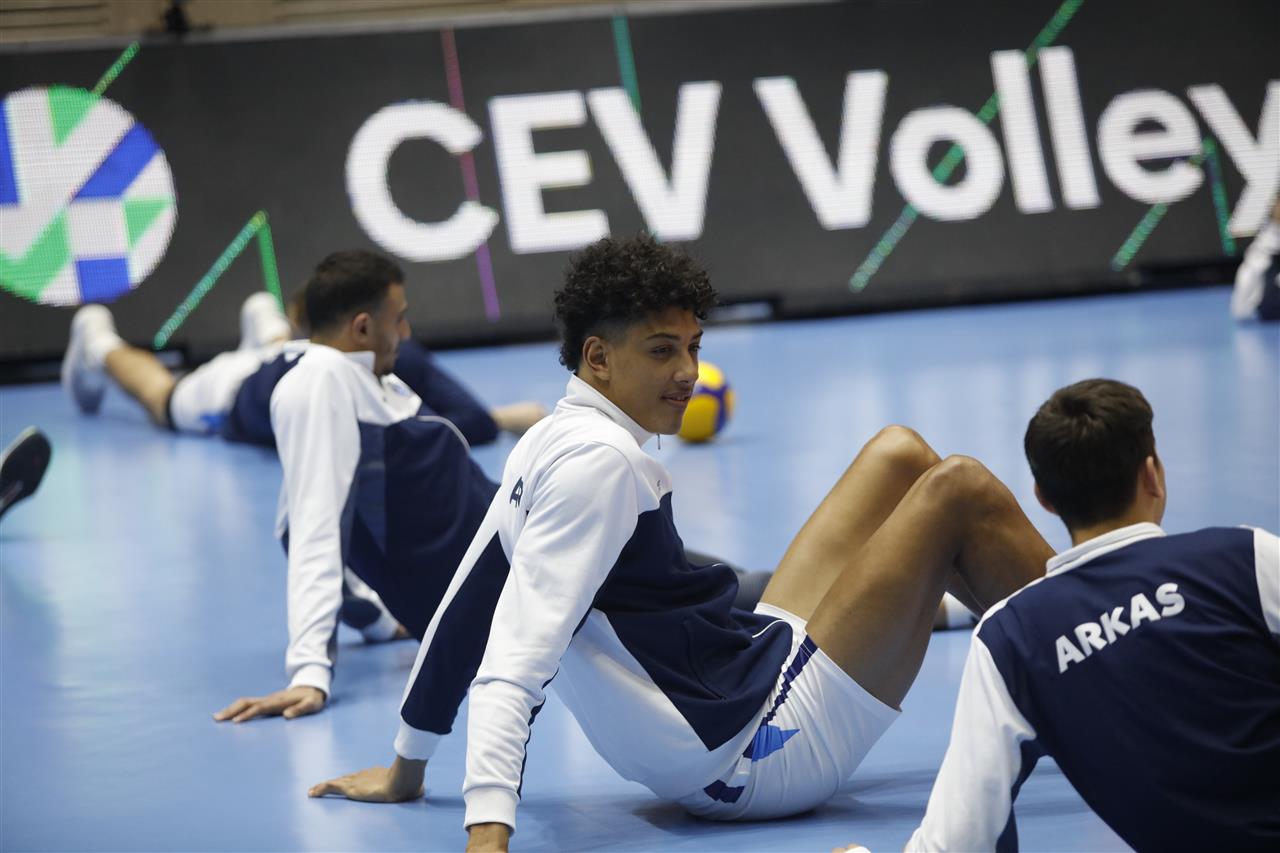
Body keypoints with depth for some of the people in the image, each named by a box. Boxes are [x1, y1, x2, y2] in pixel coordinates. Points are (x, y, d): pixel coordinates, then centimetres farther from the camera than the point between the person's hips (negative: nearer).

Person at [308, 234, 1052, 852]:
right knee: (959, 491, -8)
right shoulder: (599, 460, -20)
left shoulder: (546, 444, 6)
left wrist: (406, 771, 23)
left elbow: (464, 610, 13)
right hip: (760, 755, -10)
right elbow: (516, 659, -29)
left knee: (902, 455, 15)